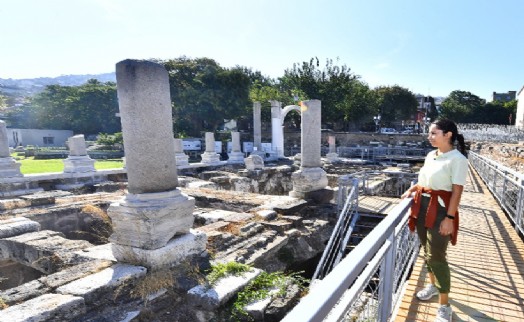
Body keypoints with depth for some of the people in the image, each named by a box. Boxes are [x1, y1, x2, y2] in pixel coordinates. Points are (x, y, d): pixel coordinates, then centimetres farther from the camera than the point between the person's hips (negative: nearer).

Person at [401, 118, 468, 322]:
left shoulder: (457, 159, -14)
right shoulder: (430, 155, 9)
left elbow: (457, 191, -17)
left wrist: (449, 218, -20)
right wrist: (411, 190, 8)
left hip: (441, 209, -7)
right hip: (423, 206, 7)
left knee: (436, 257, -3)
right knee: (427, 251, 19)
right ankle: (433, 285, 41)